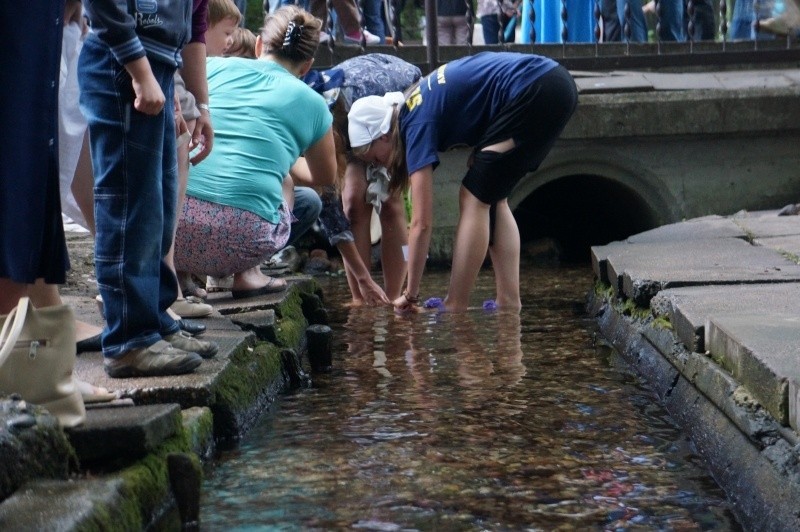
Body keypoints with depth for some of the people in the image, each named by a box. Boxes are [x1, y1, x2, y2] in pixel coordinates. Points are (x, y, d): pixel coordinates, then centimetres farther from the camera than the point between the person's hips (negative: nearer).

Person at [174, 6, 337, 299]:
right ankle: (247, 274, 13)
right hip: (238, 239, -1)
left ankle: (179, 272, 18)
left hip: (171, 222, 2)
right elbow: (325, 177, 33)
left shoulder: (215, 66, 15)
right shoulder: (311, 103, 14)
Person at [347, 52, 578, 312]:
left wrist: (410, 294, -2)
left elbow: (422, 223, -8)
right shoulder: (415, 105, 17)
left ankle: (454, 310, -1)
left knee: (474, 199, -3)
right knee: (492, 200, 13)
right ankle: (509, 306, 9)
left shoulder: (417, 124, -8)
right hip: (556, 85, 10)